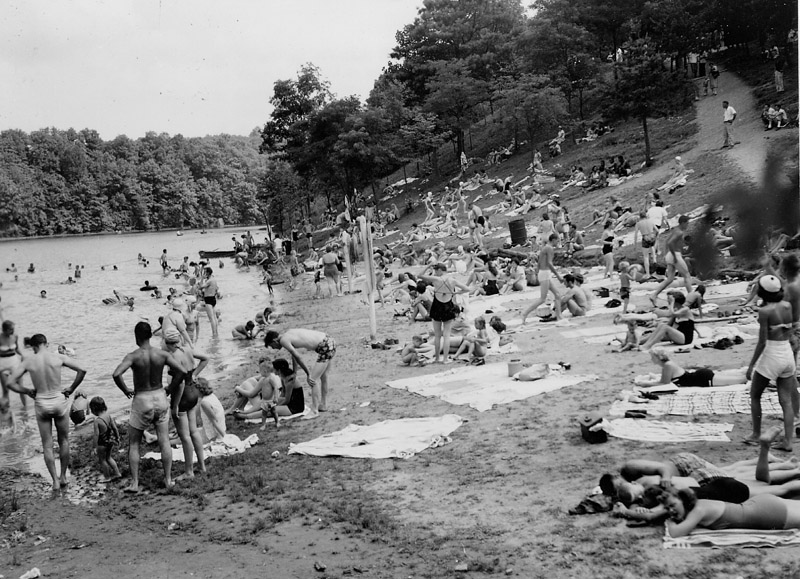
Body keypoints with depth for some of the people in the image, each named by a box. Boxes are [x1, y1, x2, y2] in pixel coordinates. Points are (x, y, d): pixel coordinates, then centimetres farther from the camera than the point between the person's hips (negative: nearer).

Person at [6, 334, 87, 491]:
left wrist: (28, 392, 3)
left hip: (41, 404, 0)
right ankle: (63, 477, 26)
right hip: (59, 401, 0)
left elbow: (10, 383, -10)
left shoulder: (28, 362, -7)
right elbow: (82, 370, -11)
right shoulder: (58, 358, -8)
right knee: (64, 441, 20)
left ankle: (55, 481, 9)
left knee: (47, 446, 11)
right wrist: (71, 389, 0)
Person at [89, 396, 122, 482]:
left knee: (102, 460, 15)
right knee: (109, 458, 26)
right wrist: (117, 438, 14)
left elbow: (96, 435, -21)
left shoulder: (97, 421, -23)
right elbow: (115, 428, 1)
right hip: (110, 441, 6)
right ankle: (117, 473, 29)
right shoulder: (108, 415, -6)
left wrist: (95, 447, -12)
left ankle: (107, 477, 25)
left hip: (102, 443, -6)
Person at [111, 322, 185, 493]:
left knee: (133, 444, 11)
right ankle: (168, 479, 16)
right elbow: (181, 371, -14)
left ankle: (134, 483, 10)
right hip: (160, 398, 3)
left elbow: (116, 374, -29)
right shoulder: (162, 354, -7)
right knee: (164, 441, 12)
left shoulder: (133, 356, -15)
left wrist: (126, 390, -12)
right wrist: (170, 389, -1)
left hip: (141, 401, -3)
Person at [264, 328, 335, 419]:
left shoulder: (283, 340, -10)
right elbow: (294, 356, 25)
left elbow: (298, 357, -14)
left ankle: (314, 411, -1)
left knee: (313, 379, -6)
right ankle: (323, 405, 37)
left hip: (325, 347, -10)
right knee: (323, 376, 23)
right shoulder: (288, 334, 17)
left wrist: (308, 374, -8)